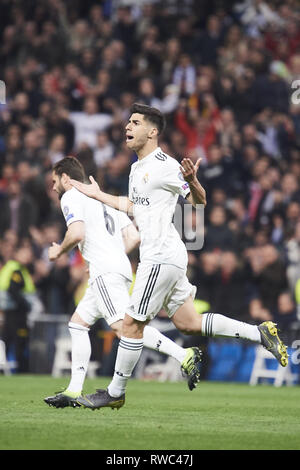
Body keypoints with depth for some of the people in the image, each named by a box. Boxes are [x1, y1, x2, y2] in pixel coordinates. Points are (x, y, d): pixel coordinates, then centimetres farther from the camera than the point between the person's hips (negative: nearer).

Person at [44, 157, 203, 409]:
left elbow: (77, 233, -16)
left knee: (123, 326, -20)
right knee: (78, 323, 15)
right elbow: (134, 237, 20)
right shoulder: (103, 197, 27)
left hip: (105, 272, -10)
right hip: (121, 268, 10)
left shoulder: (71, 197, 1)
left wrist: (59, 250, 2)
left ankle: (184, 356, -31)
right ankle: (74, 392, 12)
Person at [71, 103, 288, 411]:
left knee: (132, 324, -4)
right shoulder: (137, 168, 18)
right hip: (155, 256, 10)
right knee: (189, 324, 10)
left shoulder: (164, 166, -12)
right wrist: (98, 195, 34)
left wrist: (192, 180, -31)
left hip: (162, 257, -10)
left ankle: (115, 393, 5)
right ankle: (260, 333, 13)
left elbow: (200, 201, -10)